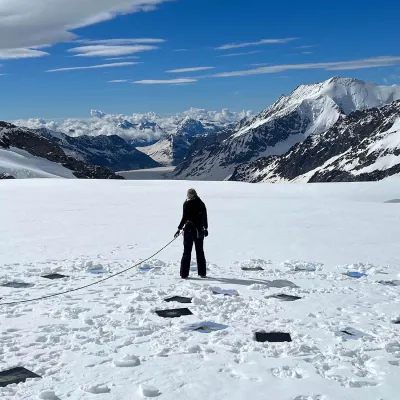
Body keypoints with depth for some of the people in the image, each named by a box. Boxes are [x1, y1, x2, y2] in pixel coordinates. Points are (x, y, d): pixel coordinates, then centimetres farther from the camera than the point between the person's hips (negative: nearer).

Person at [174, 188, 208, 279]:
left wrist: (179, 229, -6)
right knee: (200, 252, 13)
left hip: (189, 230, -3)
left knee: (187, 252, 2)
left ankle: (184, 274, -1)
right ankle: (202, 273, 15)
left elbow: (184, 218, -13)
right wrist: (205, 228, 19)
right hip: (199, 230, 4)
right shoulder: (201, 204, 4)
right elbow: (205, 217, 9)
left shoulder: (187, 204, -9)